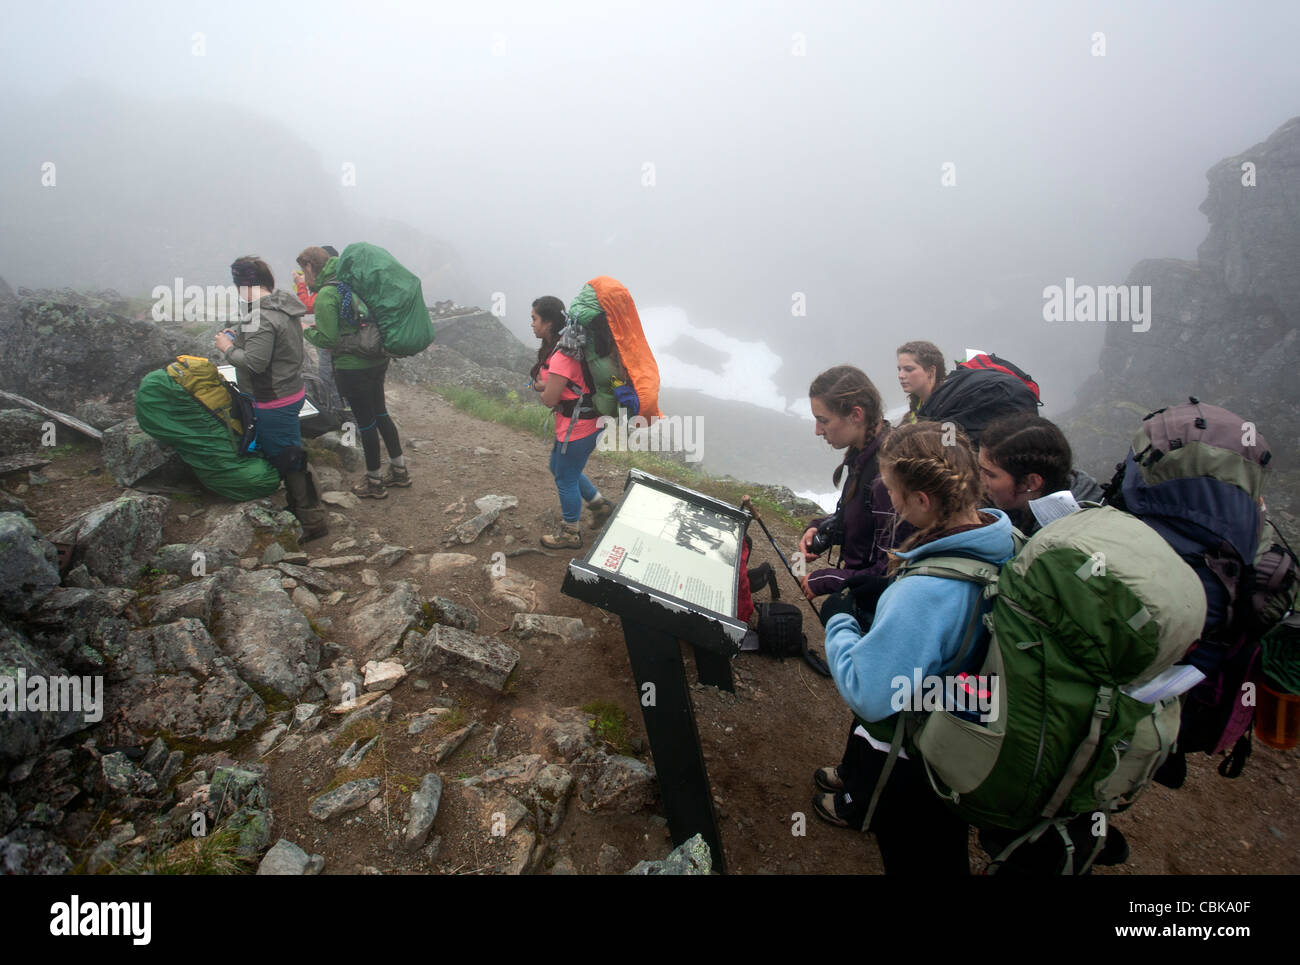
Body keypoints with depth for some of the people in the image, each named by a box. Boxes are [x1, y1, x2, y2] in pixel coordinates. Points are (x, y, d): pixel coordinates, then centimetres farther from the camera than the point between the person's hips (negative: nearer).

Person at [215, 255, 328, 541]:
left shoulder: (262, 316, -22)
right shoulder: (284, 307, 9)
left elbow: (255, 361, -26)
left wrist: (229, 348, -10)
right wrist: (241, 338, 11)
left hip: (274, 402, -10)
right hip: (292, 392, 10)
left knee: (286, 459, -1)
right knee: (288, 455, 20)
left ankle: (312, 520, 6)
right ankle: (299, 507, 32)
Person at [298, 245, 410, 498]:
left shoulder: (325, 296, -16)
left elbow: (328, 340, -17)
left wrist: (307, 330, 1)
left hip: (354, 368, -8)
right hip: (378, 361, 8)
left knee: (366, 423, 4)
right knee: (380, 414, 20)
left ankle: (374, 482, 19)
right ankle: (400, 470, 31)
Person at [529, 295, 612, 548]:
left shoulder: (561, 357, -27)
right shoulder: (560, 346, 5)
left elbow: (549, 399, -21)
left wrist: (542, 387, -2)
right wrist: (546, 385, -9)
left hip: (577, 428, -10)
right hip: (574, 421, 10)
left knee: (566, 479, 8)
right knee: (558, 468, 27)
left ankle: (570, 534, 29)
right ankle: (600, 505, 40)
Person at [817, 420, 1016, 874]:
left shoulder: (924, 591, -40)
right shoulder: (1008, 544, -14)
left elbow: (867, 697, -32)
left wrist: (838, 621, -19)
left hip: (911, 764, -7)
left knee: (912, 859, 21)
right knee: (948, 854, 33)